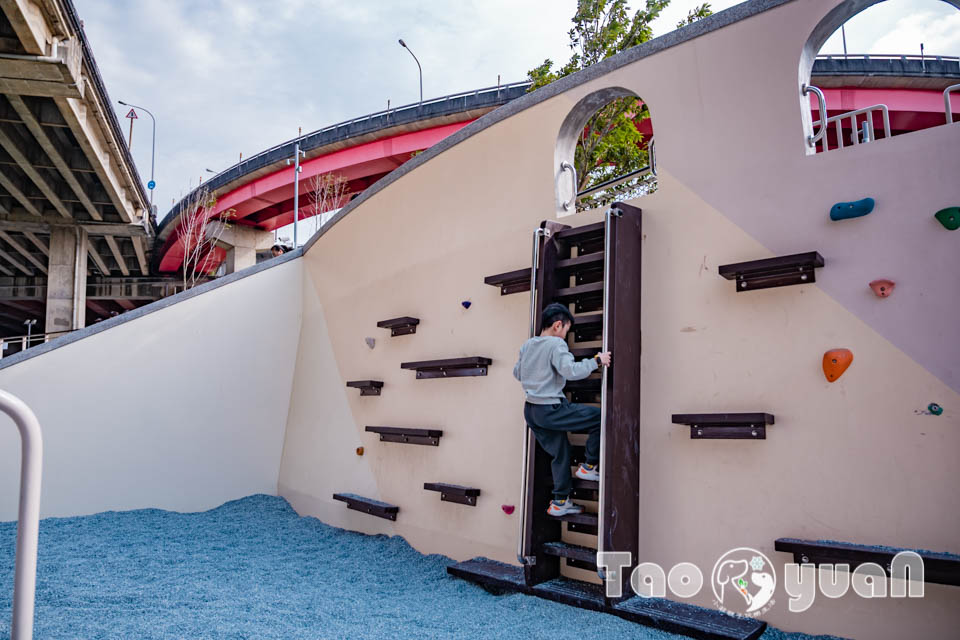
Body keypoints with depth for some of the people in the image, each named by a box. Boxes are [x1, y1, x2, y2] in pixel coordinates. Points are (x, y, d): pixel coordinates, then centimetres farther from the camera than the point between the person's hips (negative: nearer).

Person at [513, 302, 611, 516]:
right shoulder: (556, 344, -13)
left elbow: (517, 373, 21)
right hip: (550, 409, -9)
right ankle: (589, 466, 6)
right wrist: (597, 361, -14)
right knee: (599, 417, -2)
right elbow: (571, 371, -25)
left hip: (531, 410, 9)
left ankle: (560, 502, 21)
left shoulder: (527, 345, 11)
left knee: (560, 453, 18)